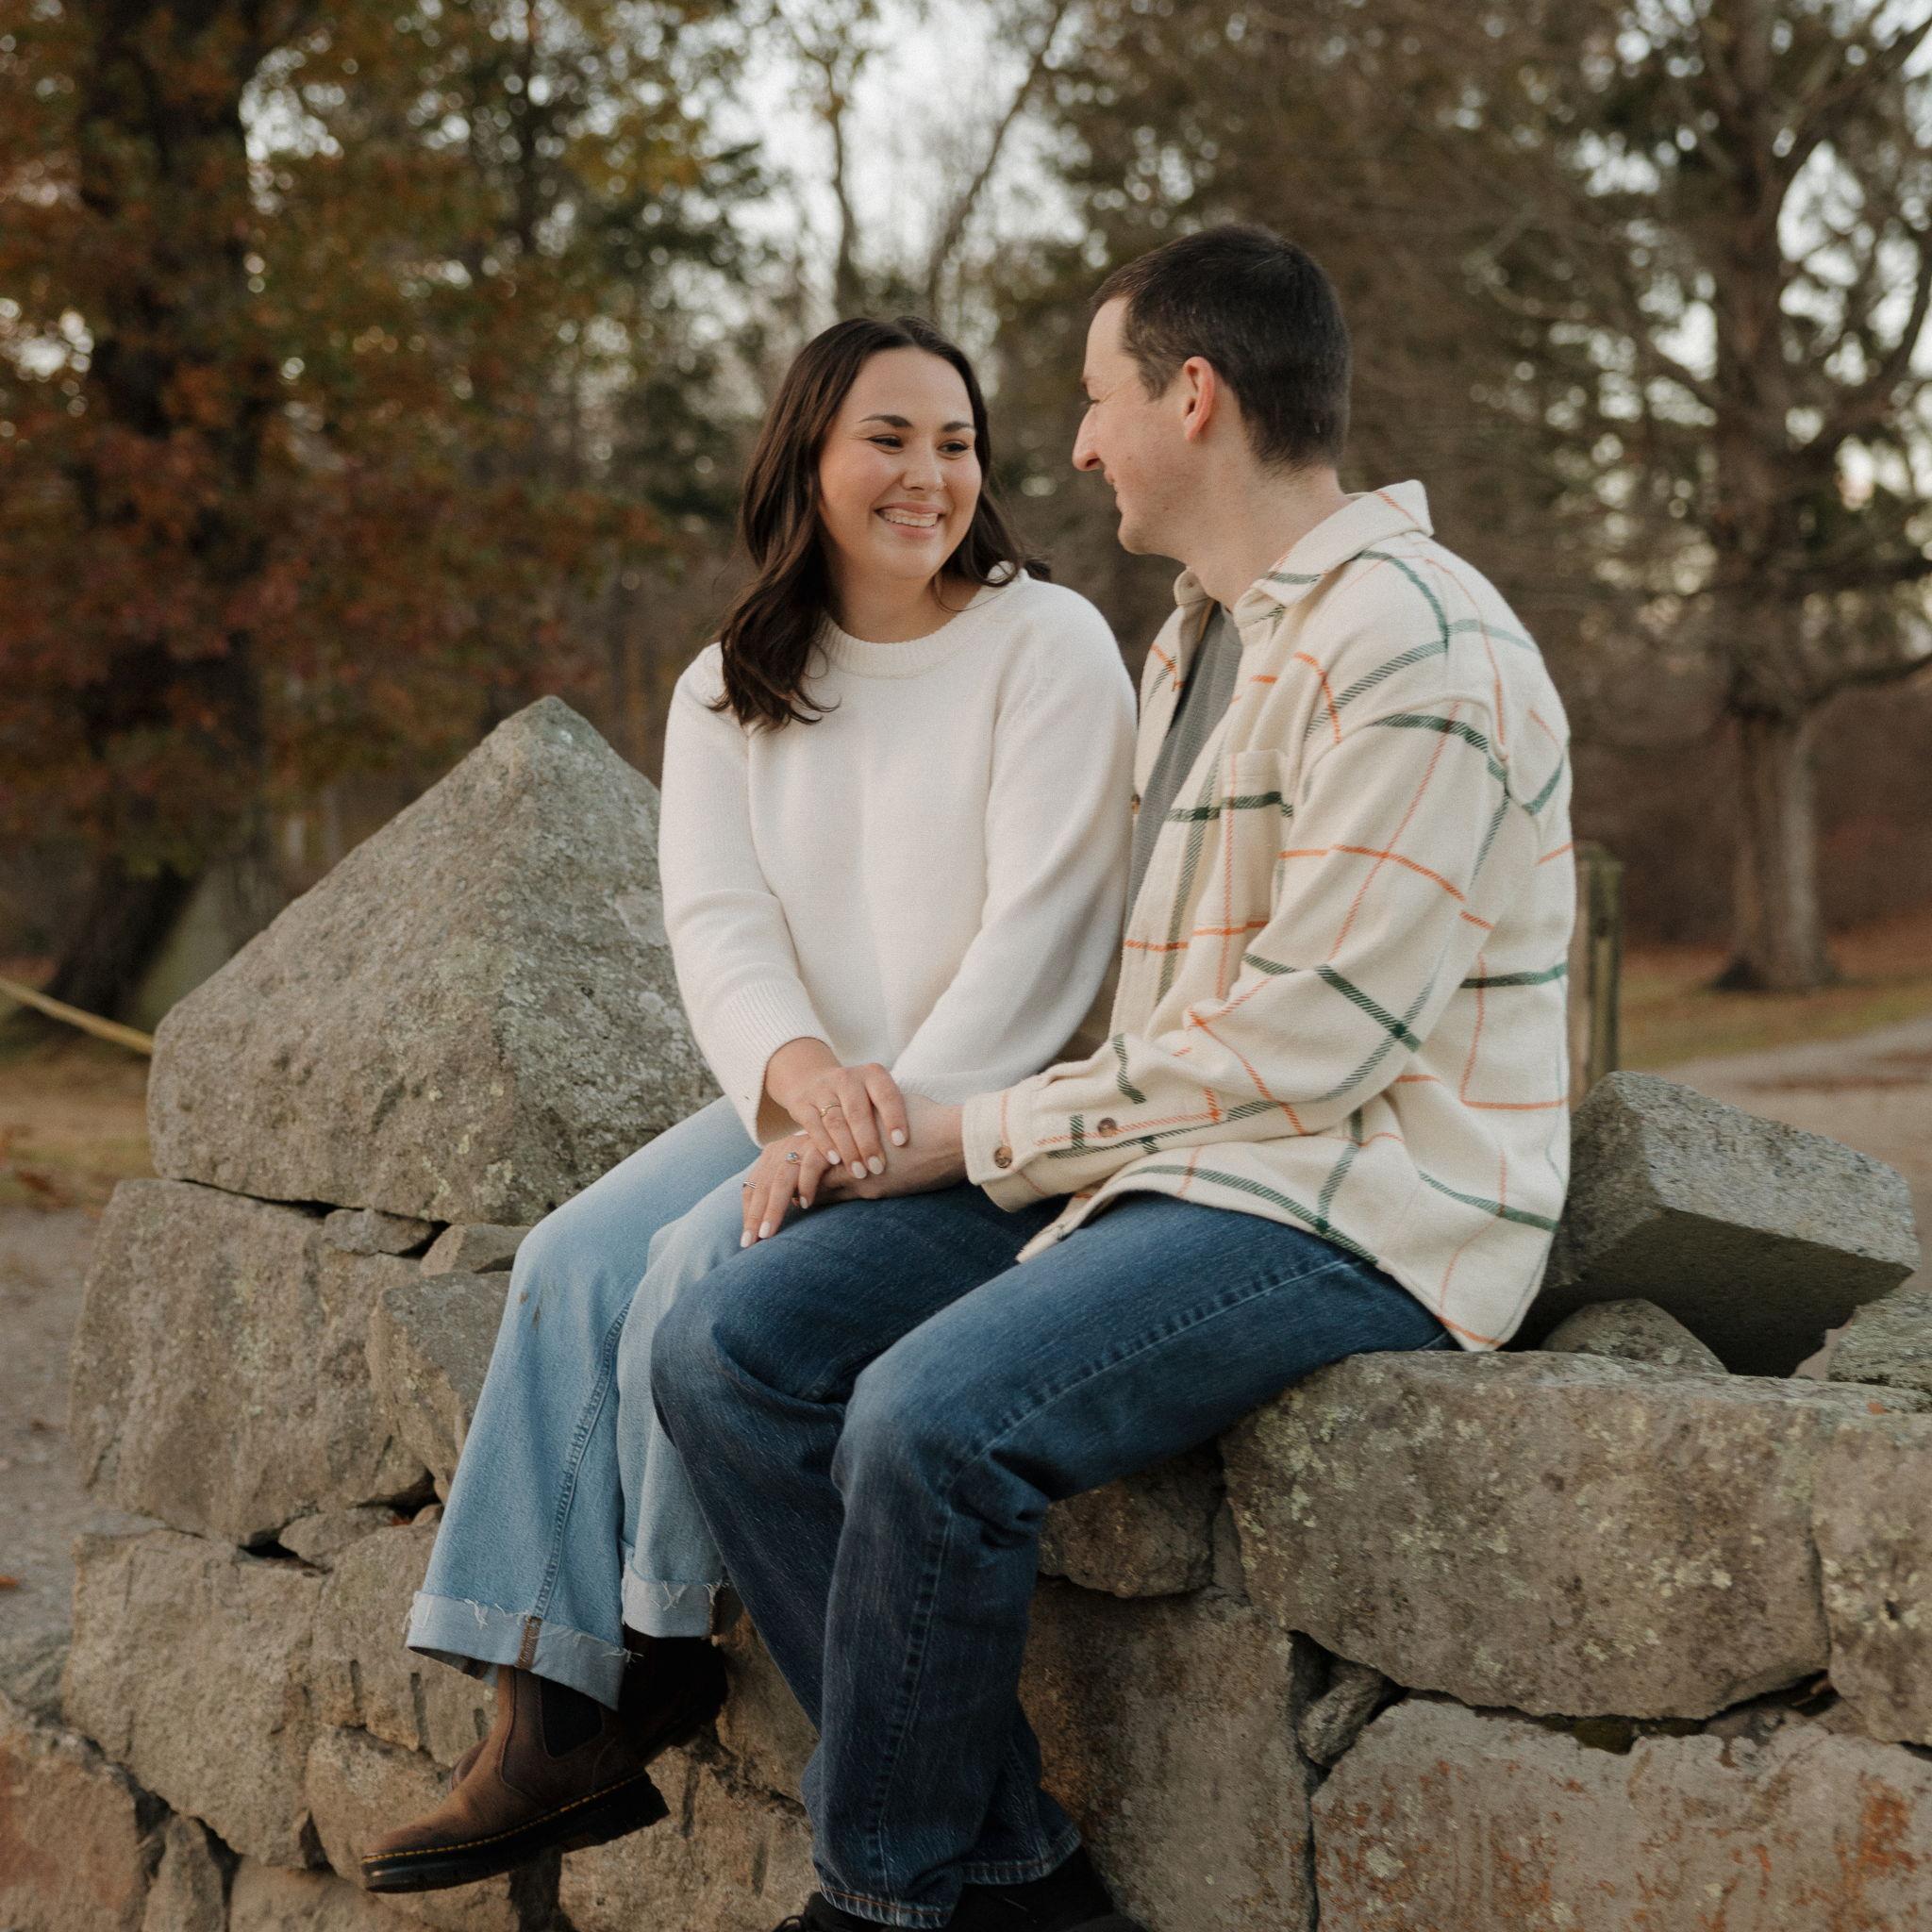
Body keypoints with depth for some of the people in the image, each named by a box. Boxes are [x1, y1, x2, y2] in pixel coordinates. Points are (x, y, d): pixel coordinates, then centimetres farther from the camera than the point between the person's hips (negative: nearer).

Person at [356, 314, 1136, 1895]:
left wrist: (894, 1117, -23)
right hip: (800, 1101, 6)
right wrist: (804, 1072, -24)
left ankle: (666, 1652, -5)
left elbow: (1042, 930, -13)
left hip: (990, 1112, -5)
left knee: (700, 1267, -26)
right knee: (573, 1260, -17)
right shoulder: (730, 691, 12)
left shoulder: (1048, 644, -4)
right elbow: (716, 921, -2)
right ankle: (554, 1725, -16)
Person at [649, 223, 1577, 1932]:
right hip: (1172, 1159, 10)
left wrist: (986, 1135, -11)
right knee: (725, 1350, -7)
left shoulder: (1412, 647, -14)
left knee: (932, 1419, -32)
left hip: (1352, 1212, -10)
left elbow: (1308, 1047, -20)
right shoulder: (1198, 638, 19)